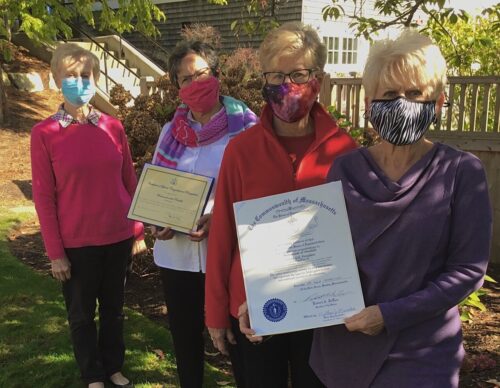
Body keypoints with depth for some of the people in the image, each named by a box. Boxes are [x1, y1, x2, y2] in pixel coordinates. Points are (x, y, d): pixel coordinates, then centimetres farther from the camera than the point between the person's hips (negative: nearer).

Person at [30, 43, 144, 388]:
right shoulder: (44, 133, -8)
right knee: (82, 314, 13)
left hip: (118, 237, 3)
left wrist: (138, 230, 5)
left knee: (114, 308, 18)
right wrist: (55, 252, -7)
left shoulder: (113, 127, 0)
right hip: (76, 242, -2)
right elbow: (44, 196, -7)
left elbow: (130, 182, 6)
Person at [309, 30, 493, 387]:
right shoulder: (345, 170, -2)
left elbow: (468, 269, -11)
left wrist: (390, 314, -18)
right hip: (342, 348, 3)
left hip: (420, 356, -3)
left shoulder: (462, 173, -10)